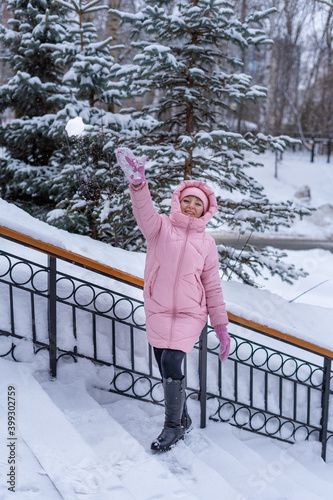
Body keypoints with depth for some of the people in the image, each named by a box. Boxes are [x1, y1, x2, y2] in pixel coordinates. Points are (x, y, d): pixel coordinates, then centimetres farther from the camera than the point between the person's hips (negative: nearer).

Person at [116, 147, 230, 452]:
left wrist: (221, 327, 7)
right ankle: (182, 420, 33)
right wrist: (138, 183, -43)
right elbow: (145, 213, -22)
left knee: (171, 364, -16)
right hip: (157, 313, 1)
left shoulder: (206, 244, 6)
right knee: (168, 371, 10)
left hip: (189, 315, -1)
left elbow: (213, 287, 9)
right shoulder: (161, 227, 1)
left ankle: (173, 427, 4)